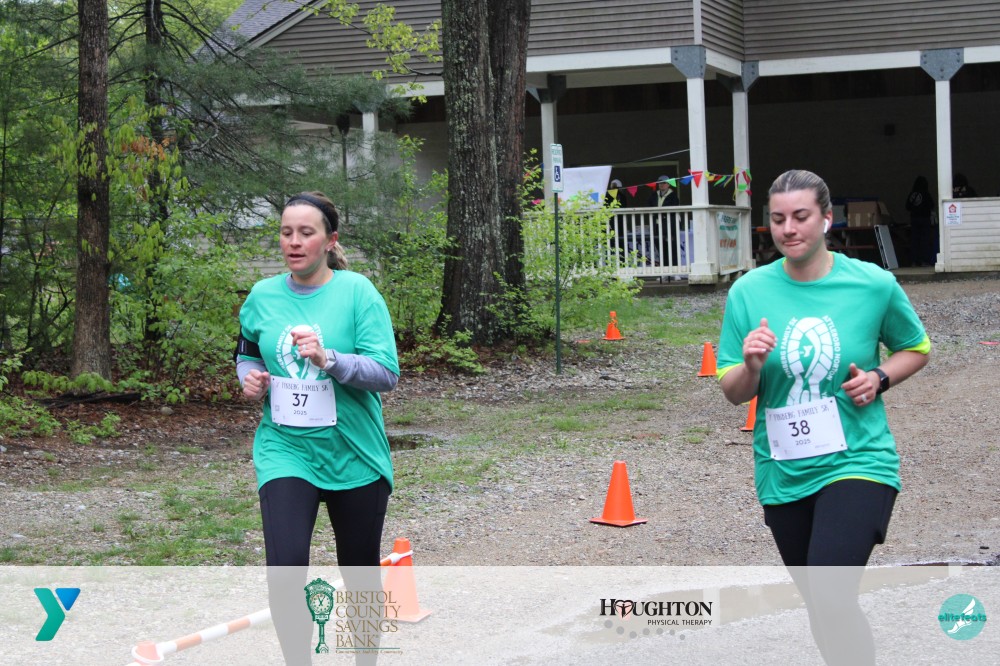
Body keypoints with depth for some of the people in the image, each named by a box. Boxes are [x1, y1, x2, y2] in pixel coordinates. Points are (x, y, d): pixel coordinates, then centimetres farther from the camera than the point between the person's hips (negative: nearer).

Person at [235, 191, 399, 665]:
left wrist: (328, 358, -29)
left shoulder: (357, 291, -9)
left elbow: (387, 374, -15)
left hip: (353, 454, -1)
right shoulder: (263, 296, 1)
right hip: (285, 452, 1)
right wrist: (249, 377, -2)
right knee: (285, 571, -18)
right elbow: (246, 352, 20)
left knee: (360, 571, 14)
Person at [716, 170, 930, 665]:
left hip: (857, 462, -3)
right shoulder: (748, 292, -2)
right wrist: (751, 367, -19)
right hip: (783, 474, 3)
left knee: (830, 599, -21)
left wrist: (879, 377, -8)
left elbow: (917, 348, 11)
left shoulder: (873, 284, -6)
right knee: (821, 605, 16)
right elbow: (733, 393, 3)